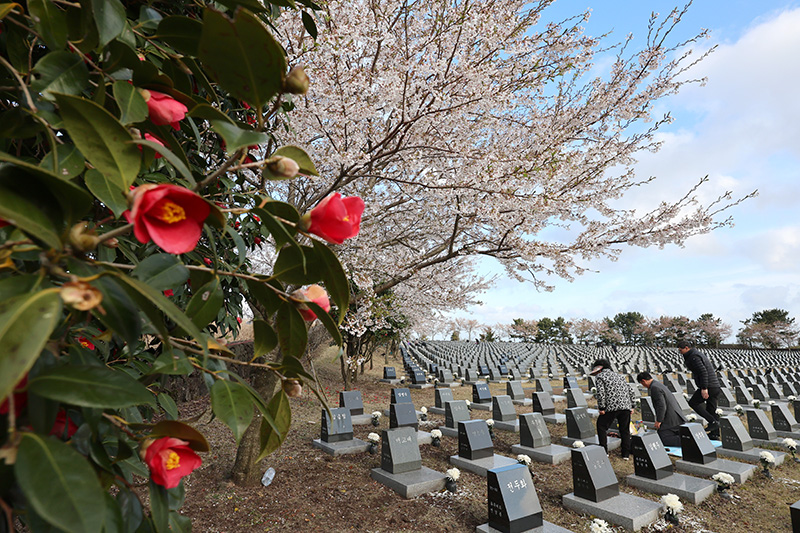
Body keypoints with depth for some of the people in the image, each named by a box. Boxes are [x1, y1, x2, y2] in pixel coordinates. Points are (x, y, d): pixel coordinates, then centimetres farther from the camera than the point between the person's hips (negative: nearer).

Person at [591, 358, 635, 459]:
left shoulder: (599, 377, 3)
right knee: (625, 430, 18)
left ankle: (604, 451, 10)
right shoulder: (617, 375, 25)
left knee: (601, 426, 9)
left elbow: (601, 392, -12)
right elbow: (630, 390, 22)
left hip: (612, 407, -6)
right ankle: (626, 453, 22)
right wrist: (631, 406, 23)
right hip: (626, 406, 7)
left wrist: (601, 408, -8)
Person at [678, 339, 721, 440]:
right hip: (715, 386, 10)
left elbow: (703, 371, -22)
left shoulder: (694, 357, -12)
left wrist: (704, 388, -24)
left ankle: (713, 422, -7)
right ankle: (715, 434, 15)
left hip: (708, 386, -10)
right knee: (711, 410, 12)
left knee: (693, 403, -2)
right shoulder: (698, 353, 20)